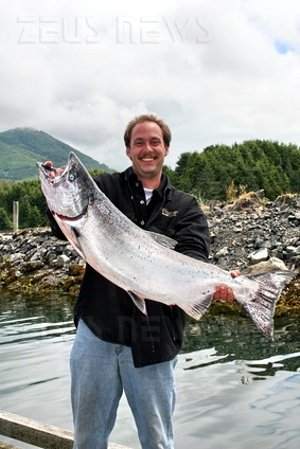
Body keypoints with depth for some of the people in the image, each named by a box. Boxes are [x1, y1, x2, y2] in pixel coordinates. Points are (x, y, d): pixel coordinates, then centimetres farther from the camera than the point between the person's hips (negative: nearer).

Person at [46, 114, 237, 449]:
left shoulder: (185, 208, 7)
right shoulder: (104, 188, 5)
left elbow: (193, 257, -7)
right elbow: (64, 230, -6)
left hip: (153, 340, 0)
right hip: (96, 332, 1)